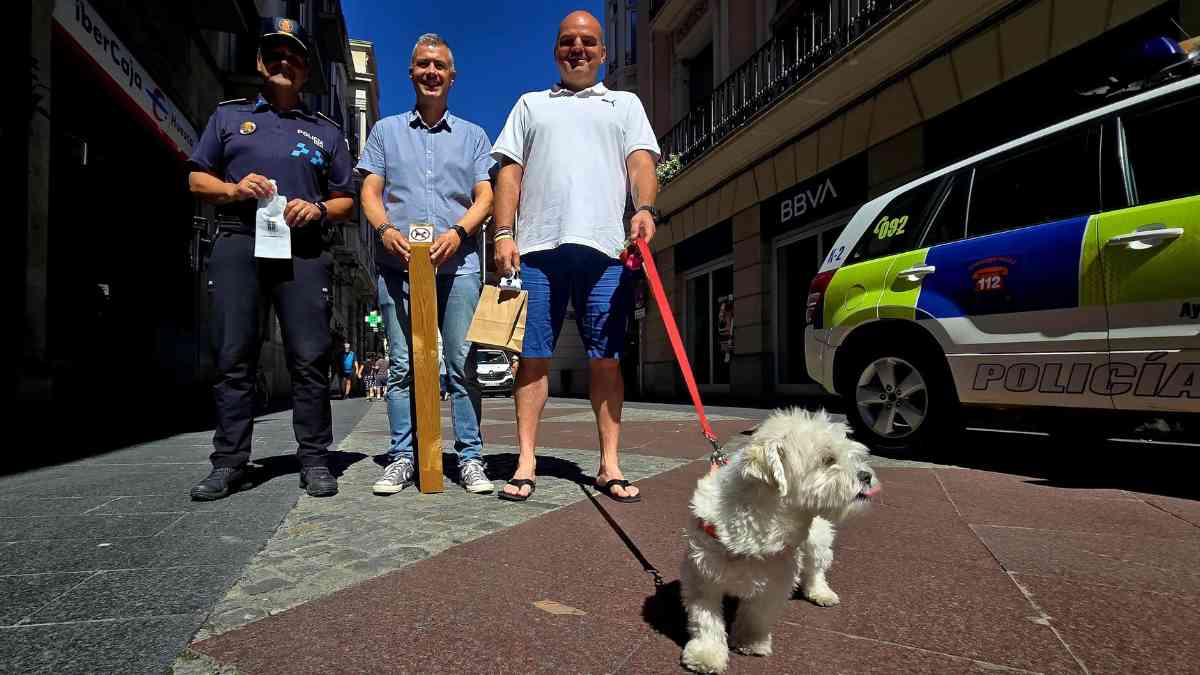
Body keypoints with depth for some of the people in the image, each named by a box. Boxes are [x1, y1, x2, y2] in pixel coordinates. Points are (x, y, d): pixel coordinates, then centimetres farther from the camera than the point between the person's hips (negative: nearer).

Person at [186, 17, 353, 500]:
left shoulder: (326, 131, 19)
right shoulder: (228, 116, 20)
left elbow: (346, 200, 16)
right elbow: (196, 179, 16)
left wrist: (318, 209, -6)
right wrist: (232, 189, -5)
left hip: (303, 248, 0)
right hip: (237, 243, 1)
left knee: (310, 357, -6)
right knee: (233, 357, -1)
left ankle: (314, 459, 0)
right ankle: (229, 462, 5)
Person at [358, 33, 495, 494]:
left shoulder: (472, 136, 18)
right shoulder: (386, 131, 19)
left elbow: (485, 196, 7)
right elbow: (369, 192, 10)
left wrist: (458, 232, -12)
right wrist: (385, 228, -11)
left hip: (457, 265, 0)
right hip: (398, 265, 1)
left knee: (463, 364, -3)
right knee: (402, 365, 1)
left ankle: (470, 457, 3)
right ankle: (402, 458, 9)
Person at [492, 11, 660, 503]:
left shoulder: (625, 104, 22)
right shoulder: (530, 105, 24)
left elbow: (641, 162, 6)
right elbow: (509, 173, 14)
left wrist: (645, 208, -15)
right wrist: (503, 234, 0)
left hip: (605, 246, 0)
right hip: (537, 247, 1)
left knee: (606, 357, -2)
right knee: (533, 356, -2)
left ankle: (609, 466, 4)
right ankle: (526, 463, 4)